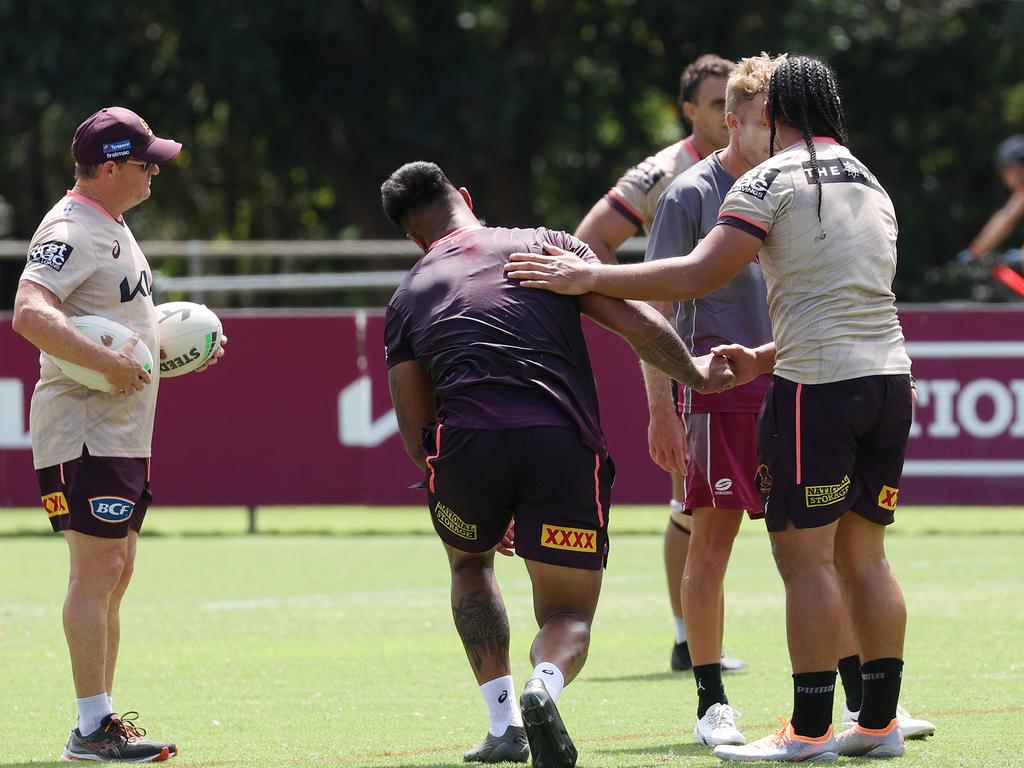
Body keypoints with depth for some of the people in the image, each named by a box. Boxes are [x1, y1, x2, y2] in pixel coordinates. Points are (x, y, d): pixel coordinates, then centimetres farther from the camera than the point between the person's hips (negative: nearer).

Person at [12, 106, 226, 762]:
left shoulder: (114, 227, 18)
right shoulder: (71, 230, -15)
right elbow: (31, 314, -29)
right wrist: (111, 363, -31)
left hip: (124, 432, 10)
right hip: (86, 431, -10)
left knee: (116, 571, 12)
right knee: (98, 568, -11)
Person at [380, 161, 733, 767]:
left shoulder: (408, 297, 20)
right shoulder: (547, 246, 18)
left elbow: (416, 430, 19)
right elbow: (639, 323, 9)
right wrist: (696, 375, 26)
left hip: (467, 445, 1)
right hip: (565, 444, -1)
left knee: (470, 562, 34)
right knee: (568, 616, 14)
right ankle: (544, 687, -22)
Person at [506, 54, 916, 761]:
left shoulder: (773, 180, -4)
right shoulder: (873, 188, 18)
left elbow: (699, 276, -13)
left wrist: (590, 277, -9)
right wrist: (766, 359, 26)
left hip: (816, 386, -7)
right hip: (889, 377, 7)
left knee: (804, 554, -4)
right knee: (862, 555, 12)